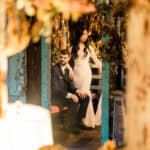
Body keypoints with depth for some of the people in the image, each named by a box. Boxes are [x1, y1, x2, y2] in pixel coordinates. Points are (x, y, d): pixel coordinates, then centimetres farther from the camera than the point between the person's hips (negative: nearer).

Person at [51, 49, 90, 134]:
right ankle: (71, 126, -17)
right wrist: (69, 95, -32)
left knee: (85, 97, 2)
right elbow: (55, 88, -24)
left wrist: (77, 91, -8)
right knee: (74, 101, -32)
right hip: (56, 97, -9)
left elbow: (69, 84, 13)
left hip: (65, 94, 9)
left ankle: (78, 121, 8)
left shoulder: (66, 69, 11)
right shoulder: (55, 69, -17)